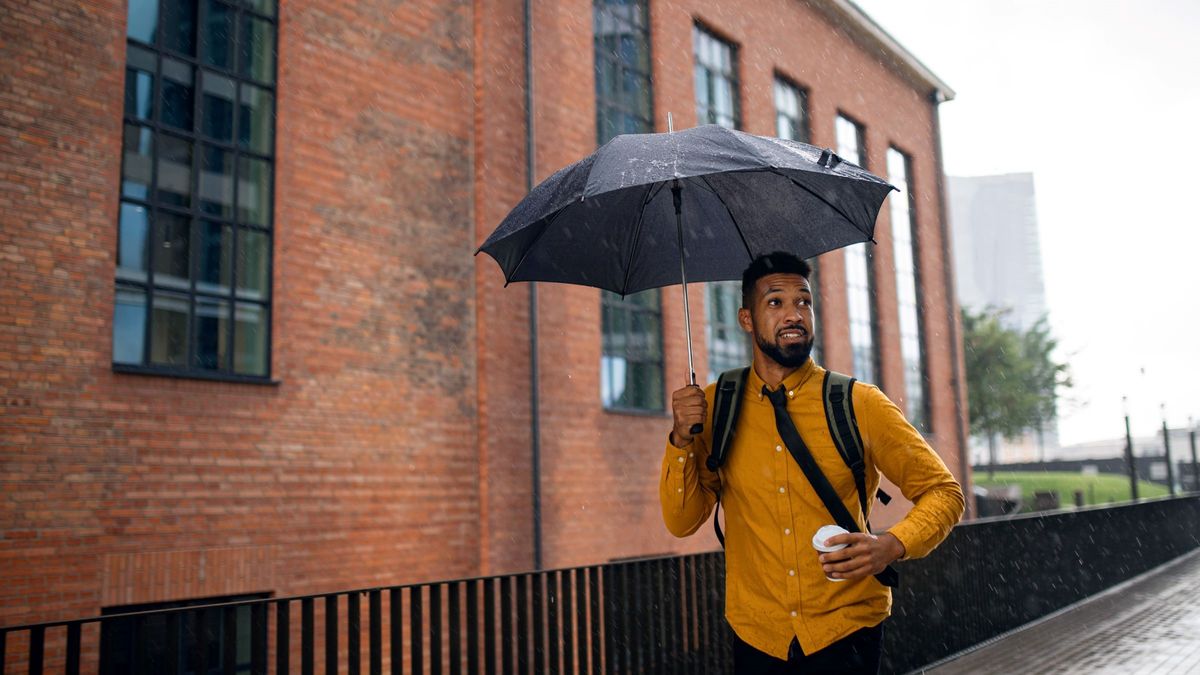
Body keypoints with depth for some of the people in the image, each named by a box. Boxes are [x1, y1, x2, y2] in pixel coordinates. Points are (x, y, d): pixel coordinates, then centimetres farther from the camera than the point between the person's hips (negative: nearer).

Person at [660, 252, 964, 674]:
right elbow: (682, 522, -3)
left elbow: (943, 491, -4)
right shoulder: (714, 408, -3)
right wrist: (683, 440, -19)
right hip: (757, 636, 2)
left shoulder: (859, 403, -8)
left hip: (846, 630, -1)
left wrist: (891, 546, -22)